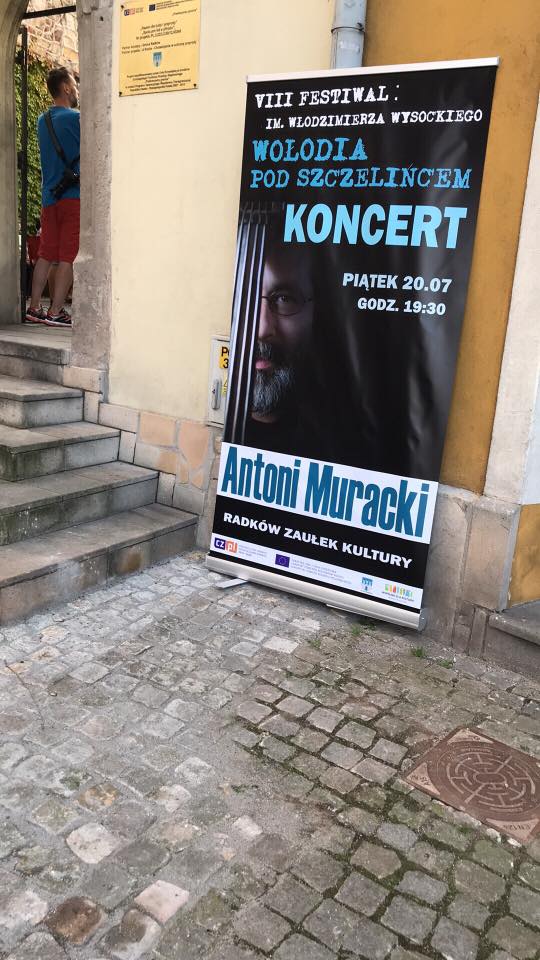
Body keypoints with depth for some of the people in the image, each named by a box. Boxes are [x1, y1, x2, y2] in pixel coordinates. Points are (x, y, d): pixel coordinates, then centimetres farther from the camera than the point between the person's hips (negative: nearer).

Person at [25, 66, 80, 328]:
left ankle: (34, 309, 10)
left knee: (46, 255, 9)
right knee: (68, 257, -6)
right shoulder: (75, 118, -8)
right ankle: (56, 312, -7)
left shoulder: (43, 120, 15)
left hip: (49, 196, 7)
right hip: (73, 196, -7)